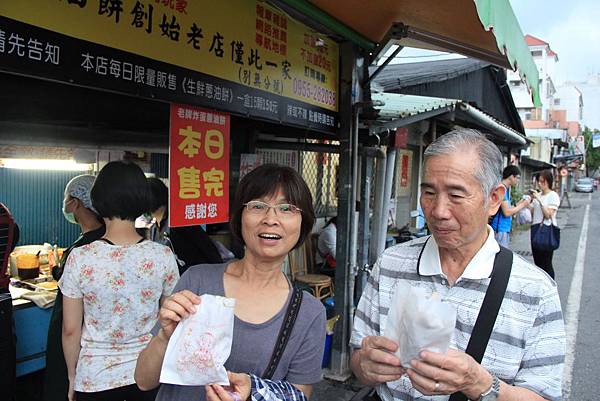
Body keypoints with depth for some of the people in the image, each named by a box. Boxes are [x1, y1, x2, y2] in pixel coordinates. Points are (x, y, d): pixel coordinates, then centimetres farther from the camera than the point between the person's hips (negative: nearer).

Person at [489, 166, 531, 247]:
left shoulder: (506, 189, 15)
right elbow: (506, 212, -19)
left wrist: (519, 204, 9)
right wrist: (523, 205, -7)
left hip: (505, 229, 10)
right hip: (500, 230, -10)